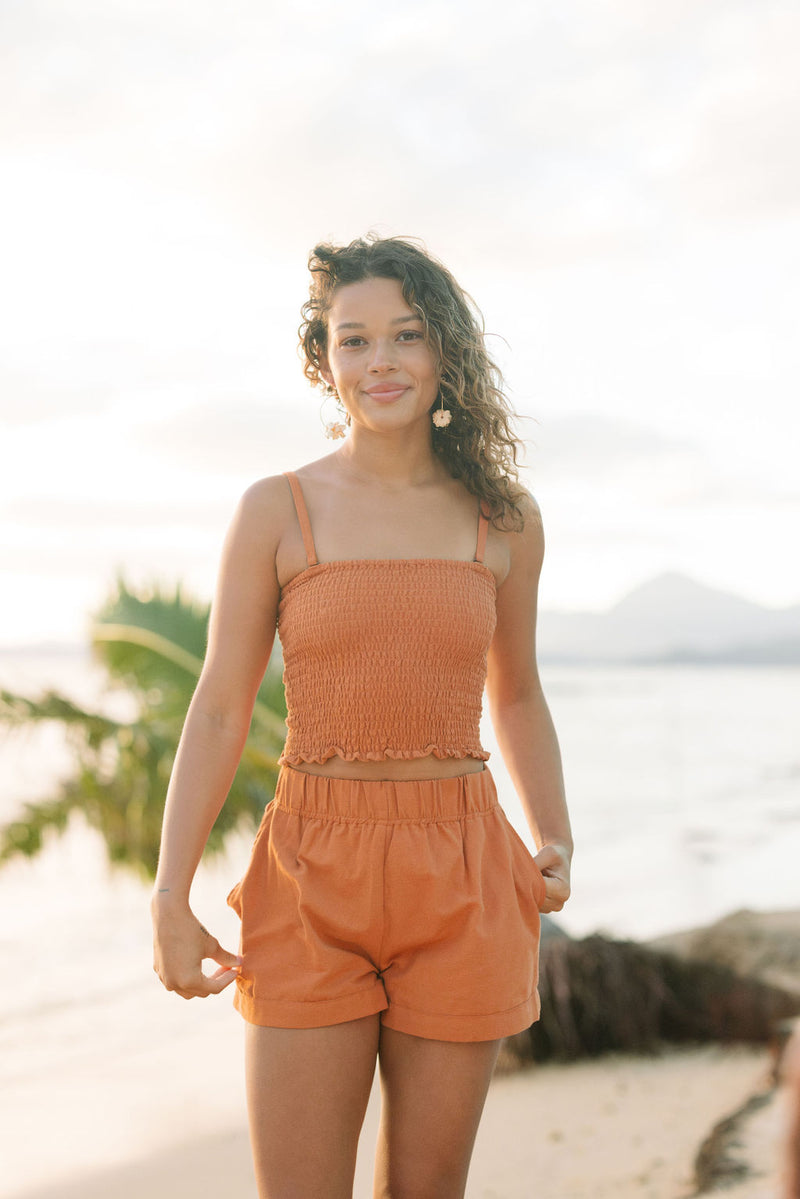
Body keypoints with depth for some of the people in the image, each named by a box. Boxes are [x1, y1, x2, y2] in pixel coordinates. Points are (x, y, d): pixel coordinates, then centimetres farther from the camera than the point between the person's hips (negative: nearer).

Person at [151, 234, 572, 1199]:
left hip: (459, 886, 2)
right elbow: (219, 711, 0)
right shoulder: (276, 512, -1)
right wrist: (170, 900, -6)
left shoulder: (505, 522, 5)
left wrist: (555, 845, 4)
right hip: (313, 882, -1)